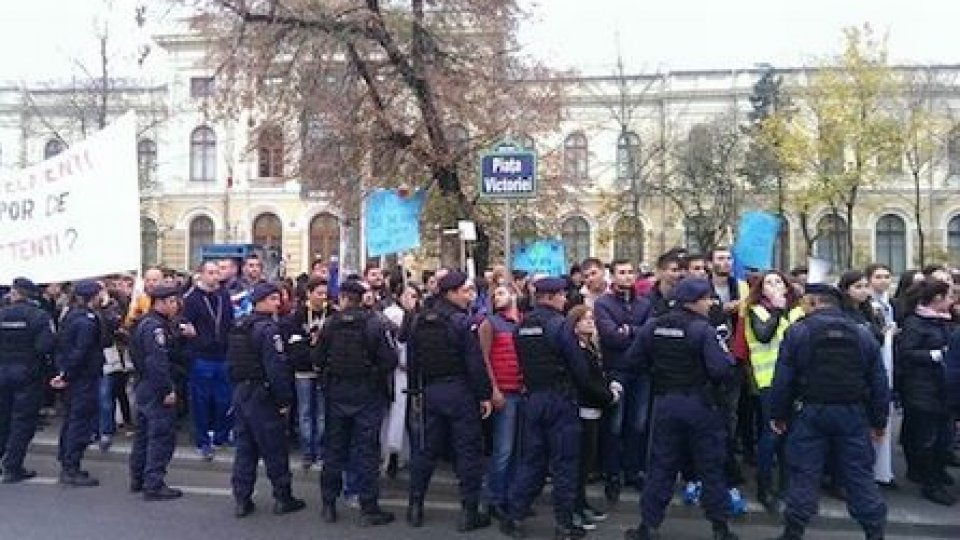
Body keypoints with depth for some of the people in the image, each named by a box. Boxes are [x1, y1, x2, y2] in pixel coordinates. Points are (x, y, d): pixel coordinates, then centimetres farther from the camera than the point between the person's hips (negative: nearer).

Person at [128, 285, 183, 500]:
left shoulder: (144, 323, 14)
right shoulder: (156, 326, -19)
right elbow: (158, 361, -26)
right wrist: (168, 390, -22)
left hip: (143, 387, 11)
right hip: (157, 390, -11)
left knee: (144, 434, 18)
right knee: (162, 436, -4)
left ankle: (138, 479, 28)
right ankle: (154, 485, 0)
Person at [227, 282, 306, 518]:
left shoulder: (237, 326, 10)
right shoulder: (268, 328, -17)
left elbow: (231, 361, 15)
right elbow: (277, 367, -22)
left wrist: (238, 388, 18)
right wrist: (284, 400, -15)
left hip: (240, 393, 8)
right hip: (262, 397, -8)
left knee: (245, 448, 13)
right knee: (275, 450, 3)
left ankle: (242, 500, 17)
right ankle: (283, 498, 13)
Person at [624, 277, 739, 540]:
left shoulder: (651, 327, -1)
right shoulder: (703, 329, -16)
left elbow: (635, 359, 6)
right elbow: (722, 369, -22)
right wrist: (727, 357, 0)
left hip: (665, 403, 4)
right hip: (700, 404, -4)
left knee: (662, 465, 12)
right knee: (711, 467, 11)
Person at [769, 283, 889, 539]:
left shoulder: (797, 332, -7)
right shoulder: (863, 334, 4)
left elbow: (782, 379, -8)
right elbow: (879, 383, 7)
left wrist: (778, 415, 2)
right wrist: (878, 421, 15)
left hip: (809, 413, -2)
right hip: (853, 413, 3)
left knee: (804, 475, 5)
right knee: (860, 474, 12)